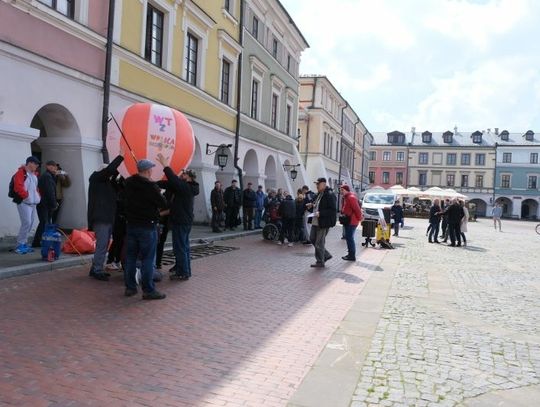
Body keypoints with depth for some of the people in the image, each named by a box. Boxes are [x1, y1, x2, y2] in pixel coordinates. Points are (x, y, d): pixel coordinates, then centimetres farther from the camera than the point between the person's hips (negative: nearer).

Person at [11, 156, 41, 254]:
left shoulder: (34, 174, 17)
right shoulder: (21, 173, -10)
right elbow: (18, 187, -21)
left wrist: (38, 196, 16)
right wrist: (27, 196, -17)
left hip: (33, 203, 9)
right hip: (24, 202, -9)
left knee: (30, 223, 8)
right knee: (26, 223, -14)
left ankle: (24, 243, 16)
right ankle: (19, 245, -7)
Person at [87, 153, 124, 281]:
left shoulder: (107, 182, 22)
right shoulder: (96, 177, -1)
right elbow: (109, 169, -15)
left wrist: (117, 172, 7)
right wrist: (120, 157, -8)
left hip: (107, 218, 9)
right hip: (100, 218, -9)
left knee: (104, 245, 10)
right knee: (102, 245, -11)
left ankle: (96, 269, 17)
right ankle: (97, 271, -6)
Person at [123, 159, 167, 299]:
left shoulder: (128, 183, 5)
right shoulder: (150, 186, -17)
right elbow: (163, 204, -11)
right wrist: (159, 194, 6)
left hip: (131, 224, 7)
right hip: (147, 226, -7)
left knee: (130, 256, 12)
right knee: (147, 258, -2)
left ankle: (130, 287, 18)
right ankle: (148, 290, 1)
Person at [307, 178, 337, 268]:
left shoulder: (330, 195, -15)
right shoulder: (319, 194, 14)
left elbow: (333, 210, -21)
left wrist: (320, 213, -27)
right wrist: (311, 206, 5)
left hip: (324, 223, -10)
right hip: (315, 222, 10)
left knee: (319, 243, -2)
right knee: (312, 239, 15)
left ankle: (320, 262, 12)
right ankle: (326, 255, 28)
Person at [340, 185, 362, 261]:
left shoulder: (351, 197, -18)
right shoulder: (346, 197, 15)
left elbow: (357, 209, -21)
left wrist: (359, 218, -14)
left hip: (351, 221, -10)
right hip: (348, 221, 10)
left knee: (349, 238, -7)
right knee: (349, 238, 15)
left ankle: (352, 256, -2)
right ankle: (350, 254, 23)